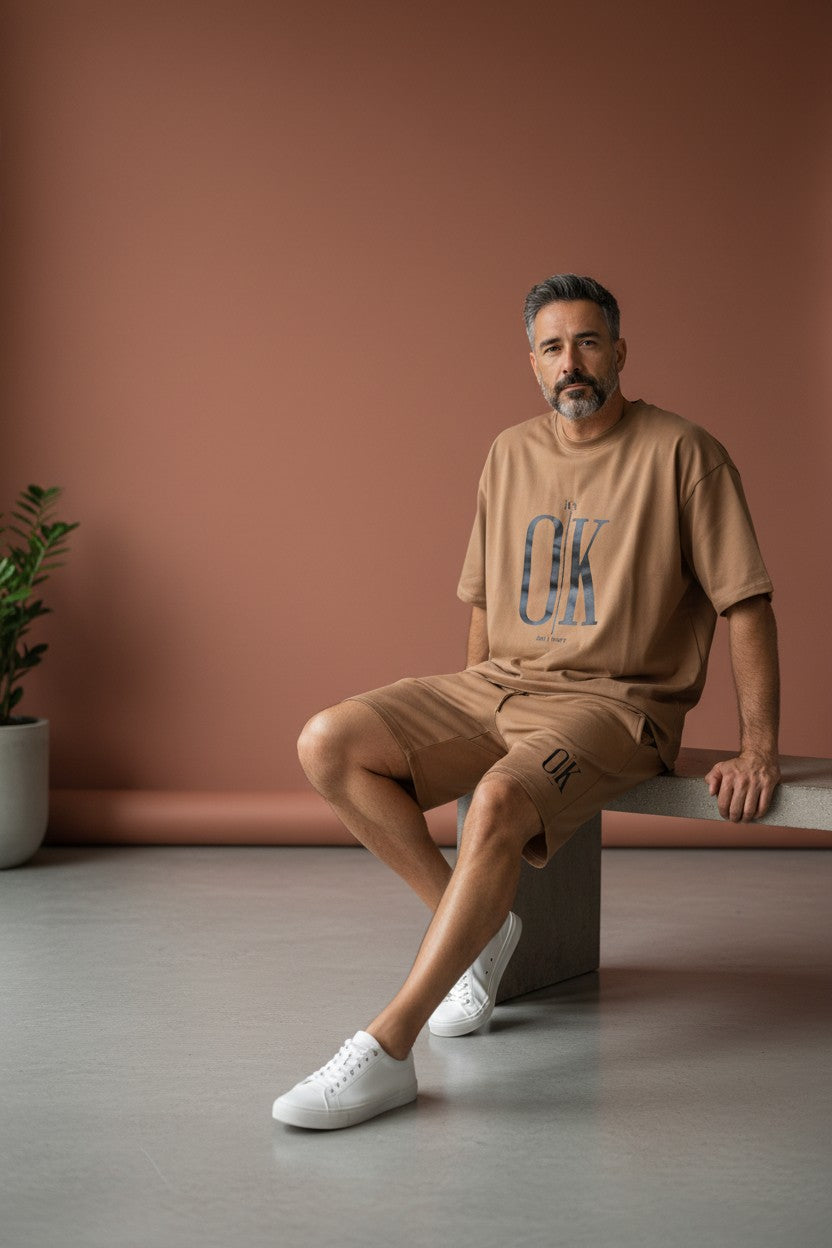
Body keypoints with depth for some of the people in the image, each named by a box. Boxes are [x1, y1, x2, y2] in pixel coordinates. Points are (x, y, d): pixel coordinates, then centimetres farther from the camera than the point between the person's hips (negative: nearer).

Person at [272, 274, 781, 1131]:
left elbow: (747, 605, -6)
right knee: (327, 746, -12)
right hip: (496, 686, 7)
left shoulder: (681, 452, -4)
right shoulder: (512, 453, 14)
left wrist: (758, 747, -12)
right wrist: (459, 730, 15)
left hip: (612, 702, -6)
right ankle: (476, 924, -4)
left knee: (500, 799, -37)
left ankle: (385, 1051, -32)